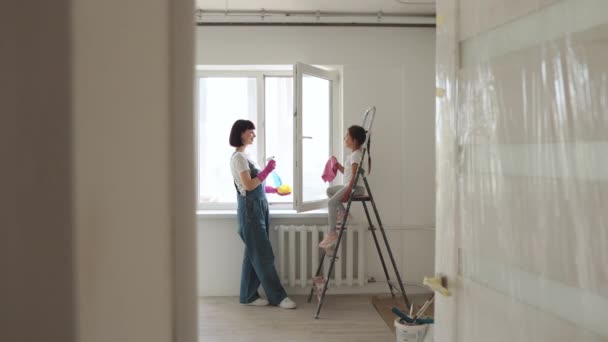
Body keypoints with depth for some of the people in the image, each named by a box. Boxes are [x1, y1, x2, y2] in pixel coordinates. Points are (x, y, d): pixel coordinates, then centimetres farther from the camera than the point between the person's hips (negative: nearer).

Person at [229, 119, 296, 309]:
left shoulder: (243, 156, 17)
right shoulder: (238, 157, -12)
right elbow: (249, 185, -19)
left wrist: (274, 190, 19)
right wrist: (267, 170, -17)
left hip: (257, 207, 10)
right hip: (250, 208, -10)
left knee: (254, 254, 11)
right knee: (263, 254, -5)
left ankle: (248, 296, 17)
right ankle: (278, 297, -1)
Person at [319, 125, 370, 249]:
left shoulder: (356, 155, -15)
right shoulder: (352, 155, 17)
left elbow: (354, 175, -22)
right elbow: (346, 171, 25)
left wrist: (348, 191, -25)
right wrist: (337, 164, 16)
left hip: (354, 187, -11)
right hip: (349, 186, 11)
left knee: (331, 202, -21)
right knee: (330, 190, 21)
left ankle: (332, 232, -21)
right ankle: (342, 212, 13)